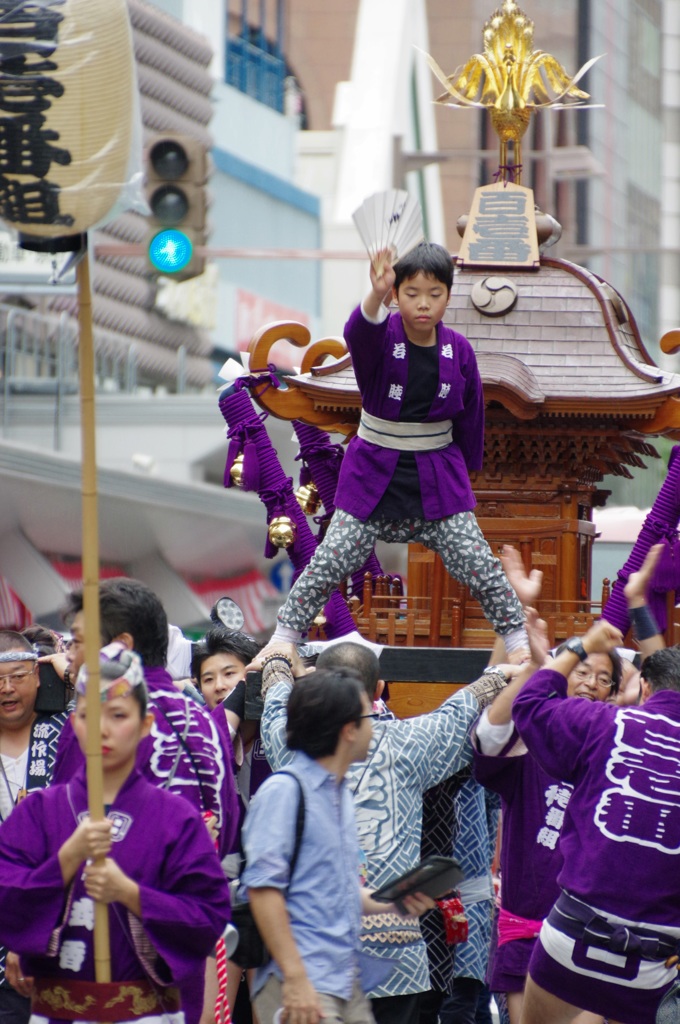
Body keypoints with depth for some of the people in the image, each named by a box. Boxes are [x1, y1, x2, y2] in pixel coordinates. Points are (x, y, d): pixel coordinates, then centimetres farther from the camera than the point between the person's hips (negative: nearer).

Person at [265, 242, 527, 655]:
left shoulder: (458, 350, -4)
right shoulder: (381, 339, -13)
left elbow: (471, 412, 10)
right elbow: (359, 332, -40)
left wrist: (468, 466, 16)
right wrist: (376, 295, -61)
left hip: (438, 478, 2)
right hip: (375, 474, -2)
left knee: (480, 566, -2)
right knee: (328, 565, -7)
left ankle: (519, 642, 13)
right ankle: (282, 639, 7)